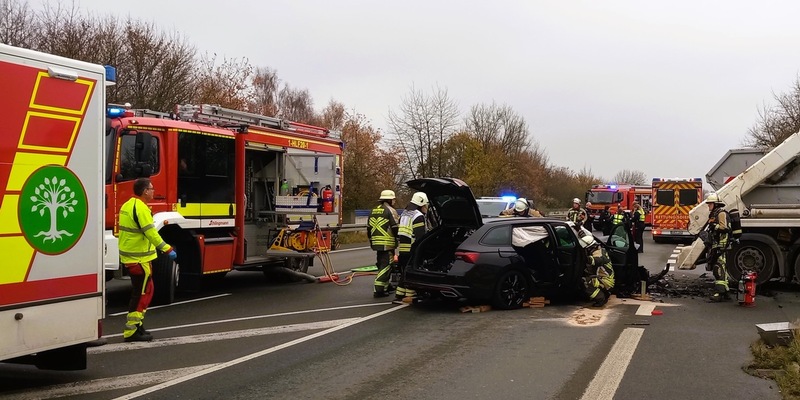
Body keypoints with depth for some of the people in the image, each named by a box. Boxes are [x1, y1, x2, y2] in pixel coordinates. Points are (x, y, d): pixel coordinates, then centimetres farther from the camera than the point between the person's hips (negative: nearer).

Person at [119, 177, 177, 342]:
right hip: (139, 258, -10)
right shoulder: (141, 207, -18)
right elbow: (150, 233, -23)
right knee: (142, 293, -6)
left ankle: (137, 325, 24)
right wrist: (167, 249, -21)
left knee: (141, 291, 18)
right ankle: (132, 331, -5)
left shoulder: (127, 205, 14)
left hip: (129, 255, 10)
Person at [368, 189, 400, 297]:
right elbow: (395, 228, -11)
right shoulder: (390, 211, -8)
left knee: (381, 264, 20)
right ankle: (378, 289, -12)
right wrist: (397, 240, 2)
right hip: (387, 243, -8)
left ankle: (385, 286, 31)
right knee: (386, 265, -6)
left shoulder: (373, 211, 16)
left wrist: (371, 241, 27)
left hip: (376, 243, 8)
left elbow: (369, 228, 20)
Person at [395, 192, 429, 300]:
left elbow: (398, 233, 20)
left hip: (402, 250, 8)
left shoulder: (403, 214, 18)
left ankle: (399, 294, 17)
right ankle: (409, 295, 0)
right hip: (412, 251, -8)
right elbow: (420, 236, -16)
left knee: (404, 273, 16)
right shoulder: (418, 216, -10)